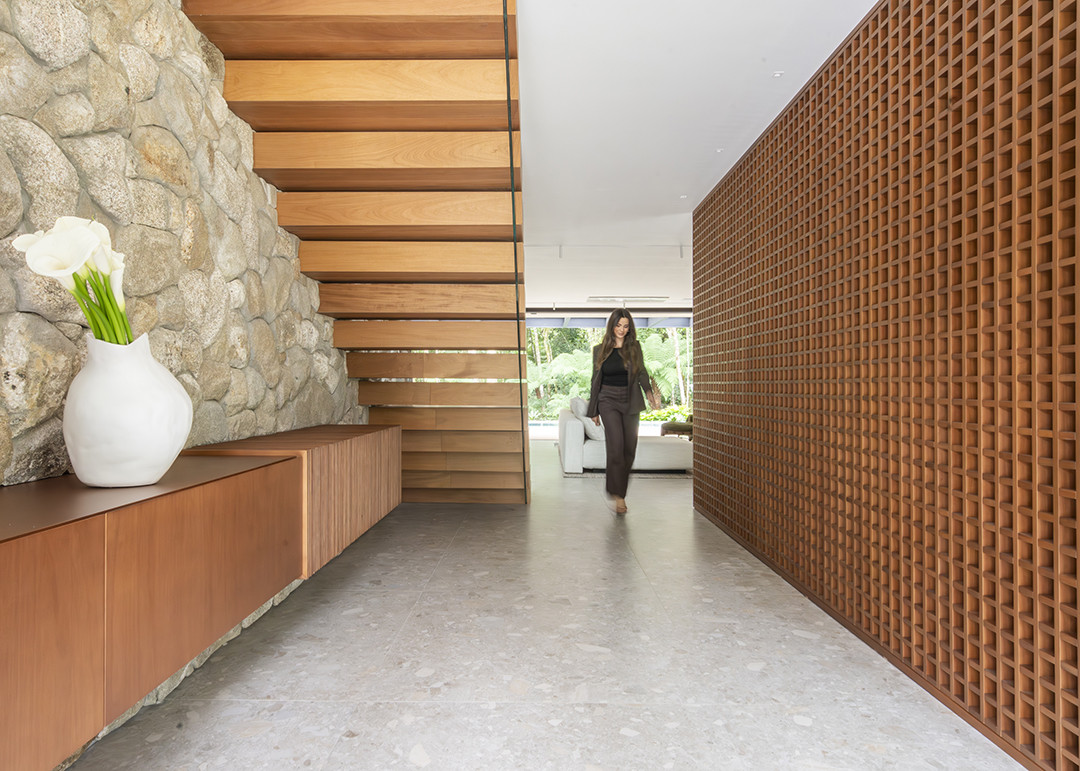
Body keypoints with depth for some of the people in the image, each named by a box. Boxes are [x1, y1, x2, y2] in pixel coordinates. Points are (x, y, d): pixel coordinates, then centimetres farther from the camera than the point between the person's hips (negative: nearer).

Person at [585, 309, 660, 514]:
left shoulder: (634, 347, 5)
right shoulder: (600, 350, 4)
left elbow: (642, 373, 3)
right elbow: (596, 380, 8)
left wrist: (650, 393, -16)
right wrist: (593, 411, 8)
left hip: (630, 402, 2)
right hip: (608, 400, -2)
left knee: (630, 448, 4)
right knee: (616, 445, -16)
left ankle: (619, 488, 23)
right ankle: (618, 496, -9)